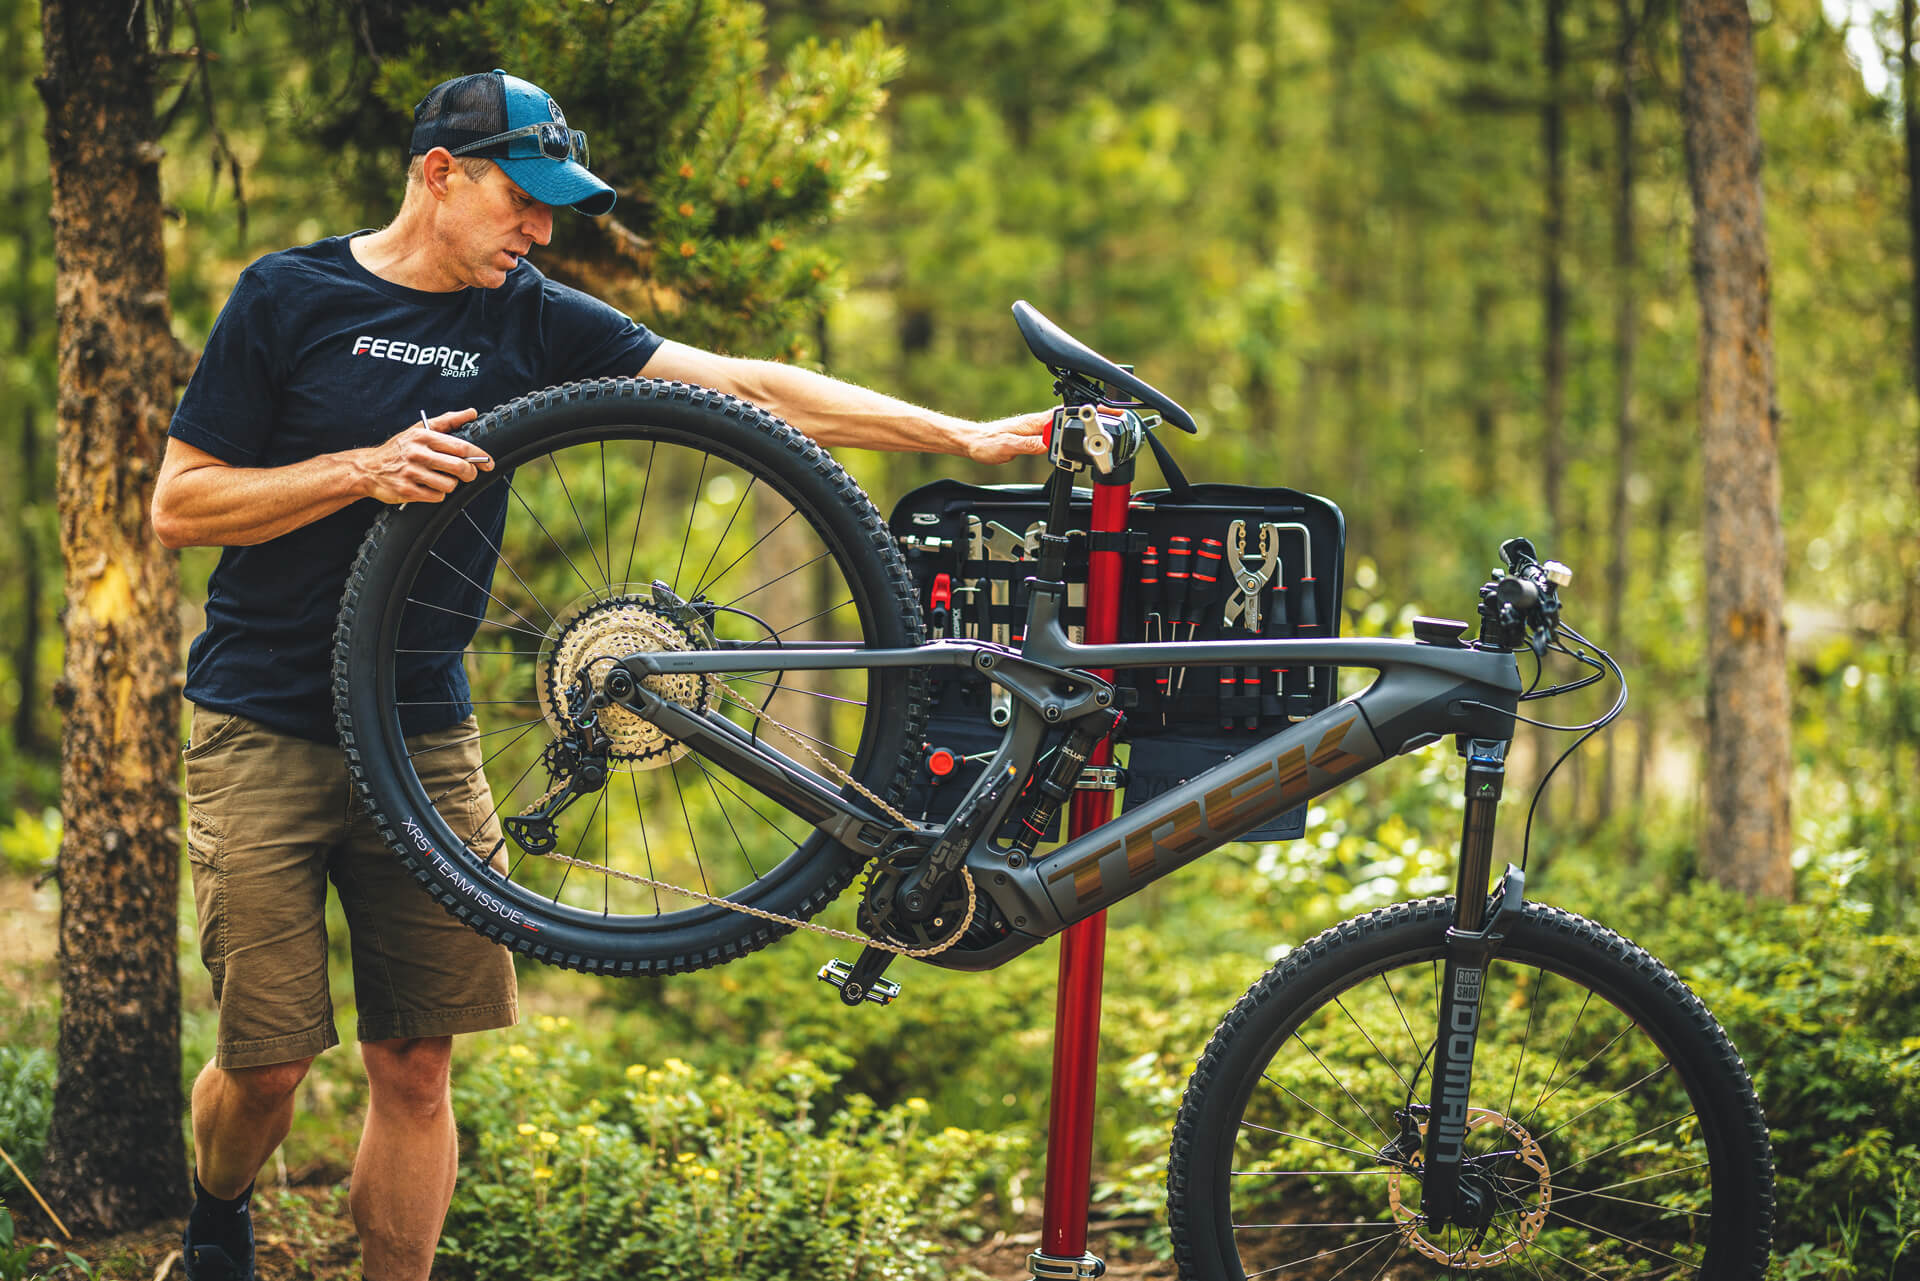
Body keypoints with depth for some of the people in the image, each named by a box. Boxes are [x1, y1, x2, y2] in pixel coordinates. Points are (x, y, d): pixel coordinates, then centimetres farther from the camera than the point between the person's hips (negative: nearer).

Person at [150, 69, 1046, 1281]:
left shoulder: (530, 319, 4)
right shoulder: (290, 296, -4)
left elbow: (751, 388, 0)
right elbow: (180, 505, -5)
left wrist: (966, 436, -5)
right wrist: (365, 470, -18)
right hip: (266, 730, -3)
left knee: (415, 1063, 0)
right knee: (269, 1060, -3)